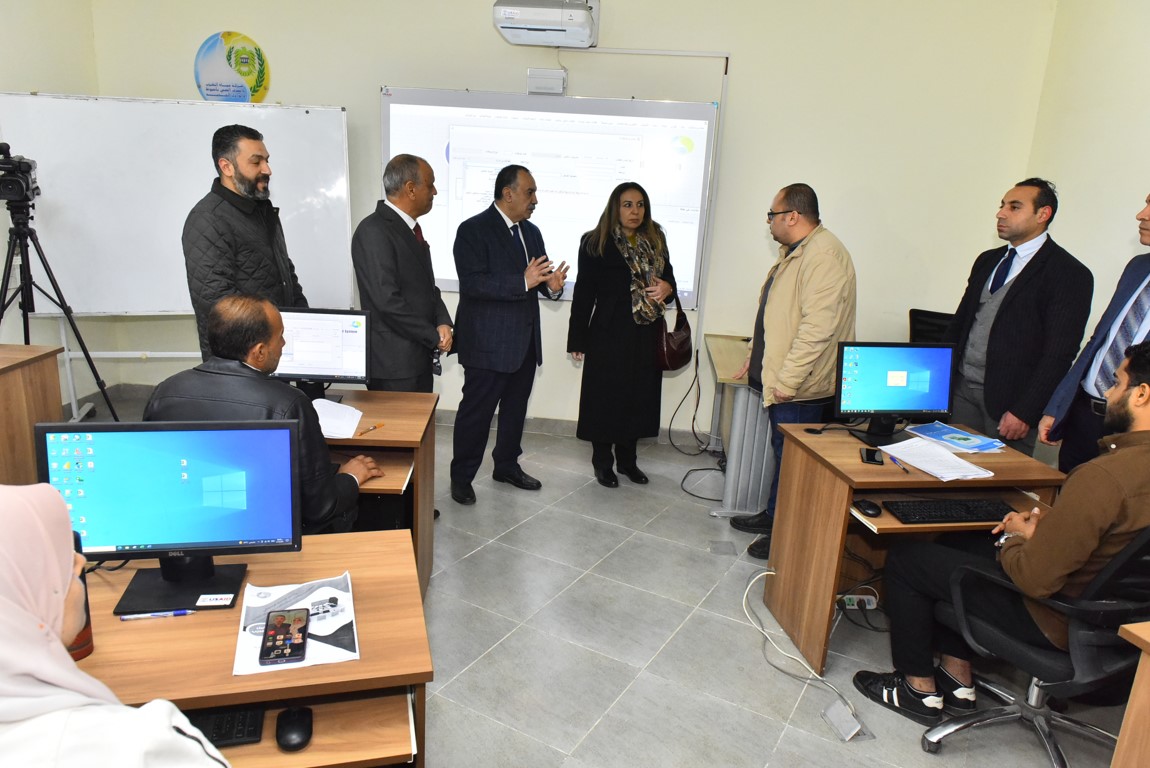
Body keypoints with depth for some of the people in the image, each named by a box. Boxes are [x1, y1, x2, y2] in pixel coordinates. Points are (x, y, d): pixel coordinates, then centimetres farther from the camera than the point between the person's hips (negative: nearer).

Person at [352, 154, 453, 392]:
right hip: (394, 362, -9)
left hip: (419, 358, 9)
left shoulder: (410, 228, 13)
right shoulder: (373, 232, -16)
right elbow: (387, 300, -22)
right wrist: (435, 337, -14)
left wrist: (443, 322, -3)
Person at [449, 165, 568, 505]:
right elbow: (472, 284, -21)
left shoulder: (531, 232, 12)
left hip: (525, 341, 7)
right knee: (476, 411, 2)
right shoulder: (473, 230, -11)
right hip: (488, 343, -7)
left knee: (515, 408, 17)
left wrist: (552, 285, -10)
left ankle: (507, 465, 34)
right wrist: (523, 282, -28)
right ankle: (461, 476, 18)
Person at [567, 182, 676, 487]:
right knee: (605, 398, 3)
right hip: (609, 334, -5)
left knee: (638, 397, 11)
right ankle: (603, 462, 19)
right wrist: (578, 339, -7)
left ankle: (627, 459, 27)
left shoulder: (655, 241, 9)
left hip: (646, 335, 5)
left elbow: (668, 276, 21)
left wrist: (667, 287, -6)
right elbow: (584, 292, -6)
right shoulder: (595, 243, -5)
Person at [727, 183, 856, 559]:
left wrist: (787, 380, -24)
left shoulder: (825, 254, -19)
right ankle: (773, 517, 33)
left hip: (799, 388, -10)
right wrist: (754, 359, 23)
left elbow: (818, 327, -26)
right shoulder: (794, 252, 16)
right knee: (782, 454, 19)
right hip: (778, 378, 10)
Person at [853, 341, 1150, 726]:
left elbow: (1036, 580, -28)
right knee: (954, 546, 24)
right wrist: (1045, 526, 2)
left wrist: (1016, 536, -8)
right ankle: (957, 679, 28)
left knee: (904, 558, 2)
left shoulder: (1104, 475, -33)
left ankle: (920, 690, 17)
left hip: (1054, 620, -9)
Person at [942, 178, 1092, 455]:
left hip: (1010, 400, -5)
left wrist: (1024, 413, -16)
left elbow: (1059, 354, -12)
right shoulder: (987, 260, 15)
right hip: (961, 389, 5)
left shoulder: (1070, 274, -6)